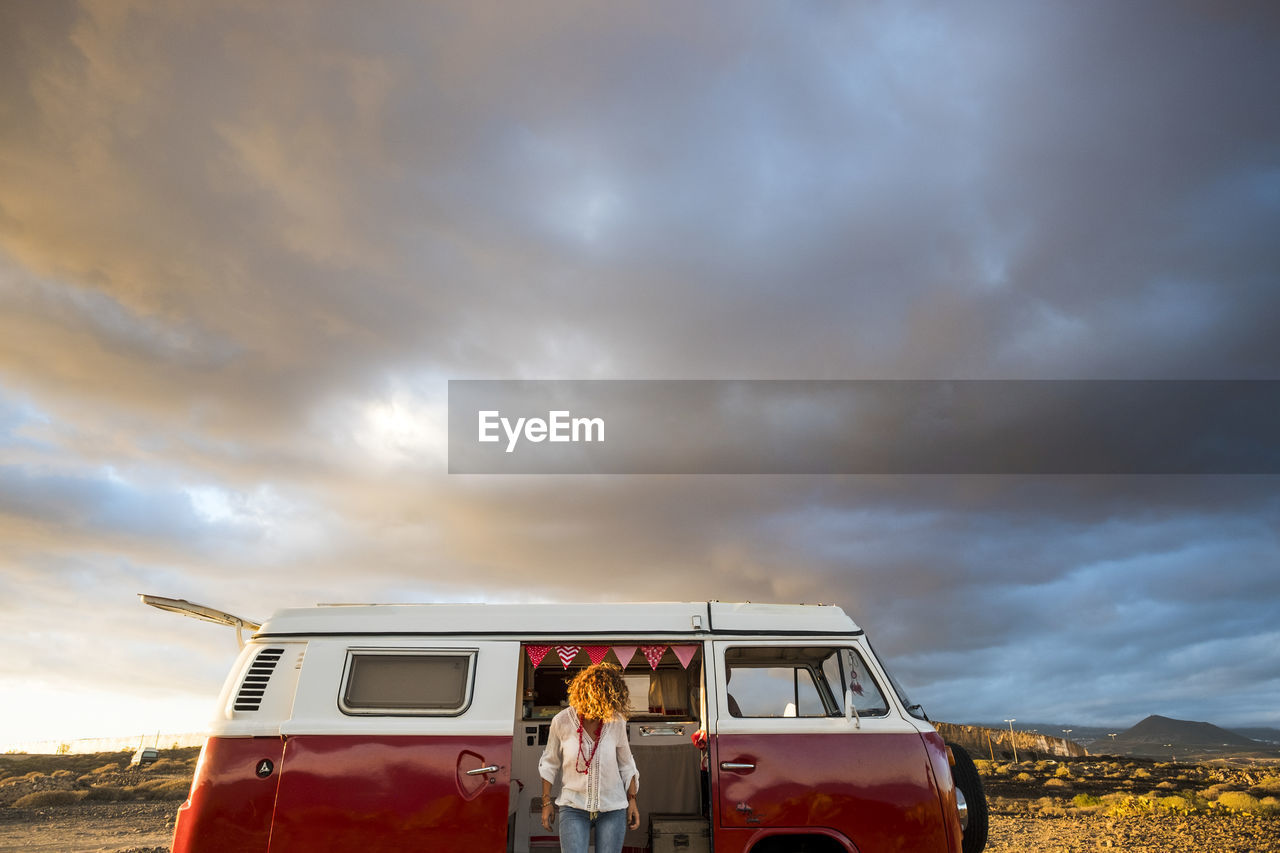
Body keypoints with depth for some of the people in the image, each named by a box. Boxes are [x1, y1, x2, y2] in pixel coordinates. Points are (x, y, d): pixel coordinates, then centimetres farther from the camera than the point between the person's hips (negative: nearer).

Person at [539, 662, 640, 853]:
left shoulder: (616, 722, -7)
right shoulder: (562, 721, -10)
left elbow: (625, 764, 7)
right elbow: (550, 763, 4)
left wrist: (632, 801, 6)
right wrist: (546, 803, 5)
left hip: (612, 808, 1)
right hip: (574, 808, -1)